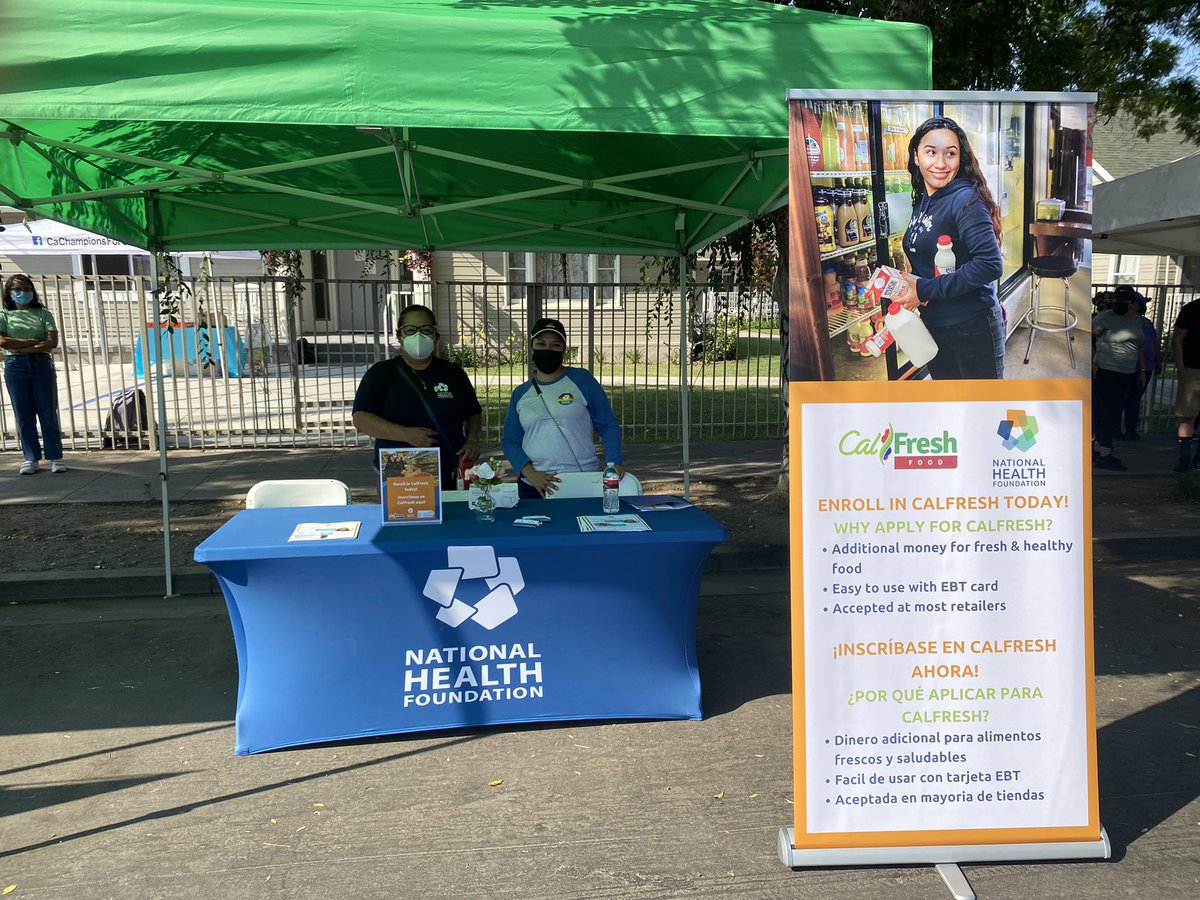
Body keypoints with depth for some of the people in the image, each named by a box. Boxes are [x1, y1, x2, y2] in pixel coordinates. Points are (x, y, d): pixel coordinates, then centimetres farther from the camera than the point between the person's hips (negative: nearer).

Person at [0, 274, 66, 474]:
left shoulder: (43, 314, 7)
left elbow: (52, 342, -5)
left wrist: (19, 347, -9)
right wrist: (33, 341, -7)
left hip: (42, 364, 0)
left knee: (48, 413, 0)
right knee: (24, 415, 3)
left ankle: (55, 457, 4)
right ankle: (31, 458, 9)